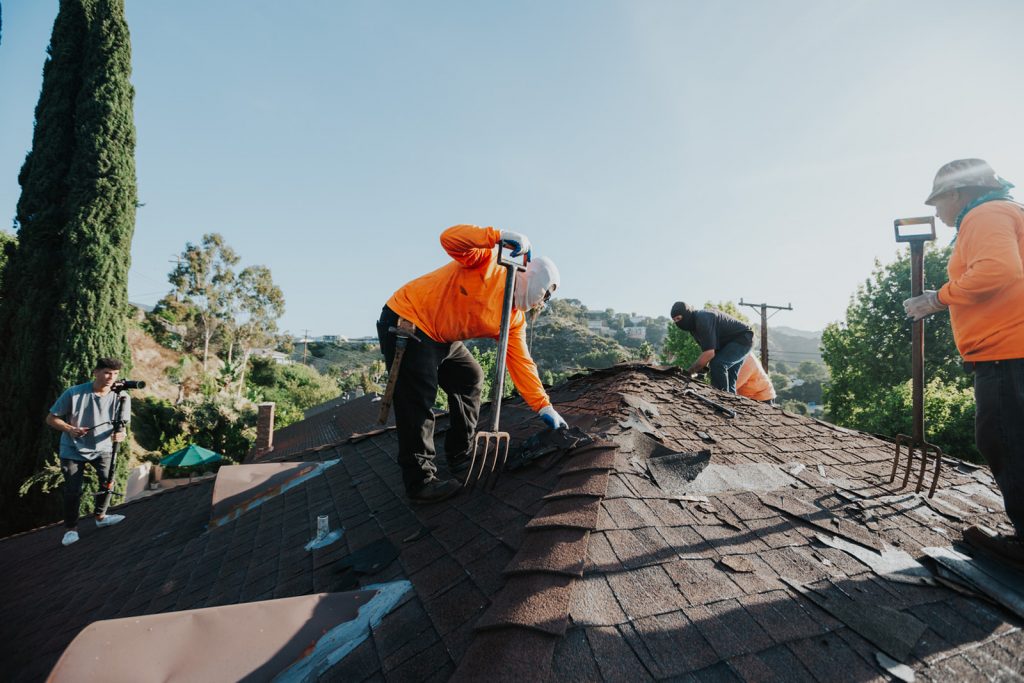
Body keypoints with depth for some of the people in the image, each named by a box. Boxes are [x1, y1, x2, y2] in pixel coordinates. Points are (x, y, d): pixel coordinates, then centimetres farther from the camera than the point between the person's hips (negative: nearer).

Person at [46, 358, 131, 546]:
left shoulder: (121, 397, -15)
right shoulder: (73, 393, -19)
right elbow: (51, 418, -8)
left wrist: (120, 434, -32)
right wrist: (70, 429, -26)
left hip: (102, 448, 1)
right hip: (73, 449, -1)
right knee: (73, 490, -2)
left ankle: (100, 516, 13)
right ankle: (71, 527, 18)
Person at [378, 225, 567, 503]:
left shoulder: (515, 319, 5)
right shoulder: (488, 263, -14)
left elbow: (521, 363, 2)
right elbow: (450, 238, -27)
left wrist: (544, 406, -2)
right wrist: (500, 236, -36)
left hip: (442, 340, 9)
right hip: (406, 321, -9)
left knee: (471, 380, 11)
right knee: (417, 401, -14)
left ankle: (460, 459, 21)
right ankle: (421, 482, -4)